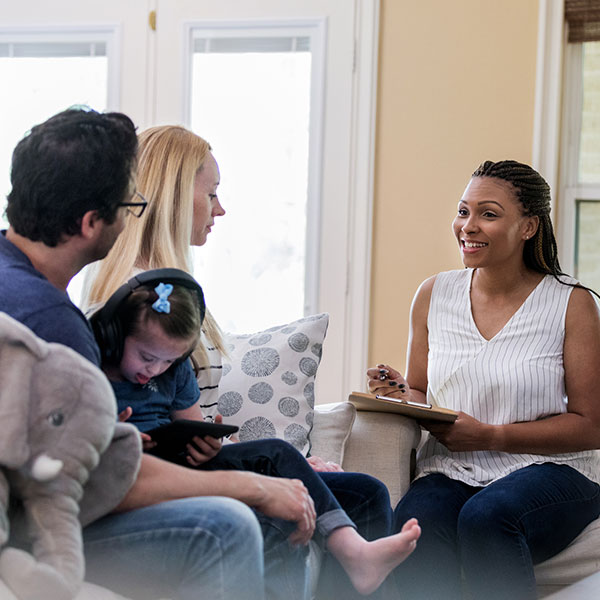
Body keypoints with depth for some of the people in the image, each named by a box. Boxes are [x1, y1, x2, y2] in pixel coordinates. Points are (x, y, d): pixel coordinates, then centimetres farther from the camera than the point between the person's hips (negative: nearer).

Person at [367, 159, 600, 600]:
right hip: (450, 471, 3)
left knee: (485, 517, -35)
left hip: (550, 468, -2)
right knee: (414, 526, -32)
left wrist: (490, 436, -14)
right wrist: (402, 395, -6)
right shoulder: (434, 295, 9)